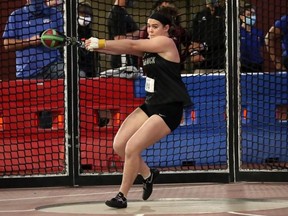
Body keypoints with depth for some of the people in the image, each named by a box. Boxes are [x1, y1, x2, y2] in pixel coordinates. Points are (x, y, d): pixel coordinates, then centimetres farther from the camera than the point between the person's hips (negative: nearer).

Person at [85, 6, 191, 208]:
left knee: (132, 148, -16)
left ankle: (122, 196, -2)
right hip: (151, 104, 9)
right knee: (119, 145, 1)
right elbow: (126, 49, -5)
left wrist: (101, 43, -17)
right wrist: (97, 47, -20)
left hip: (168, 109, -9)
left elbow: (132, 44, -18)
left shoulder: (166, 43, -11)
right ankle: (148, 174, 26)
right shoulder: (148, 47, 11)